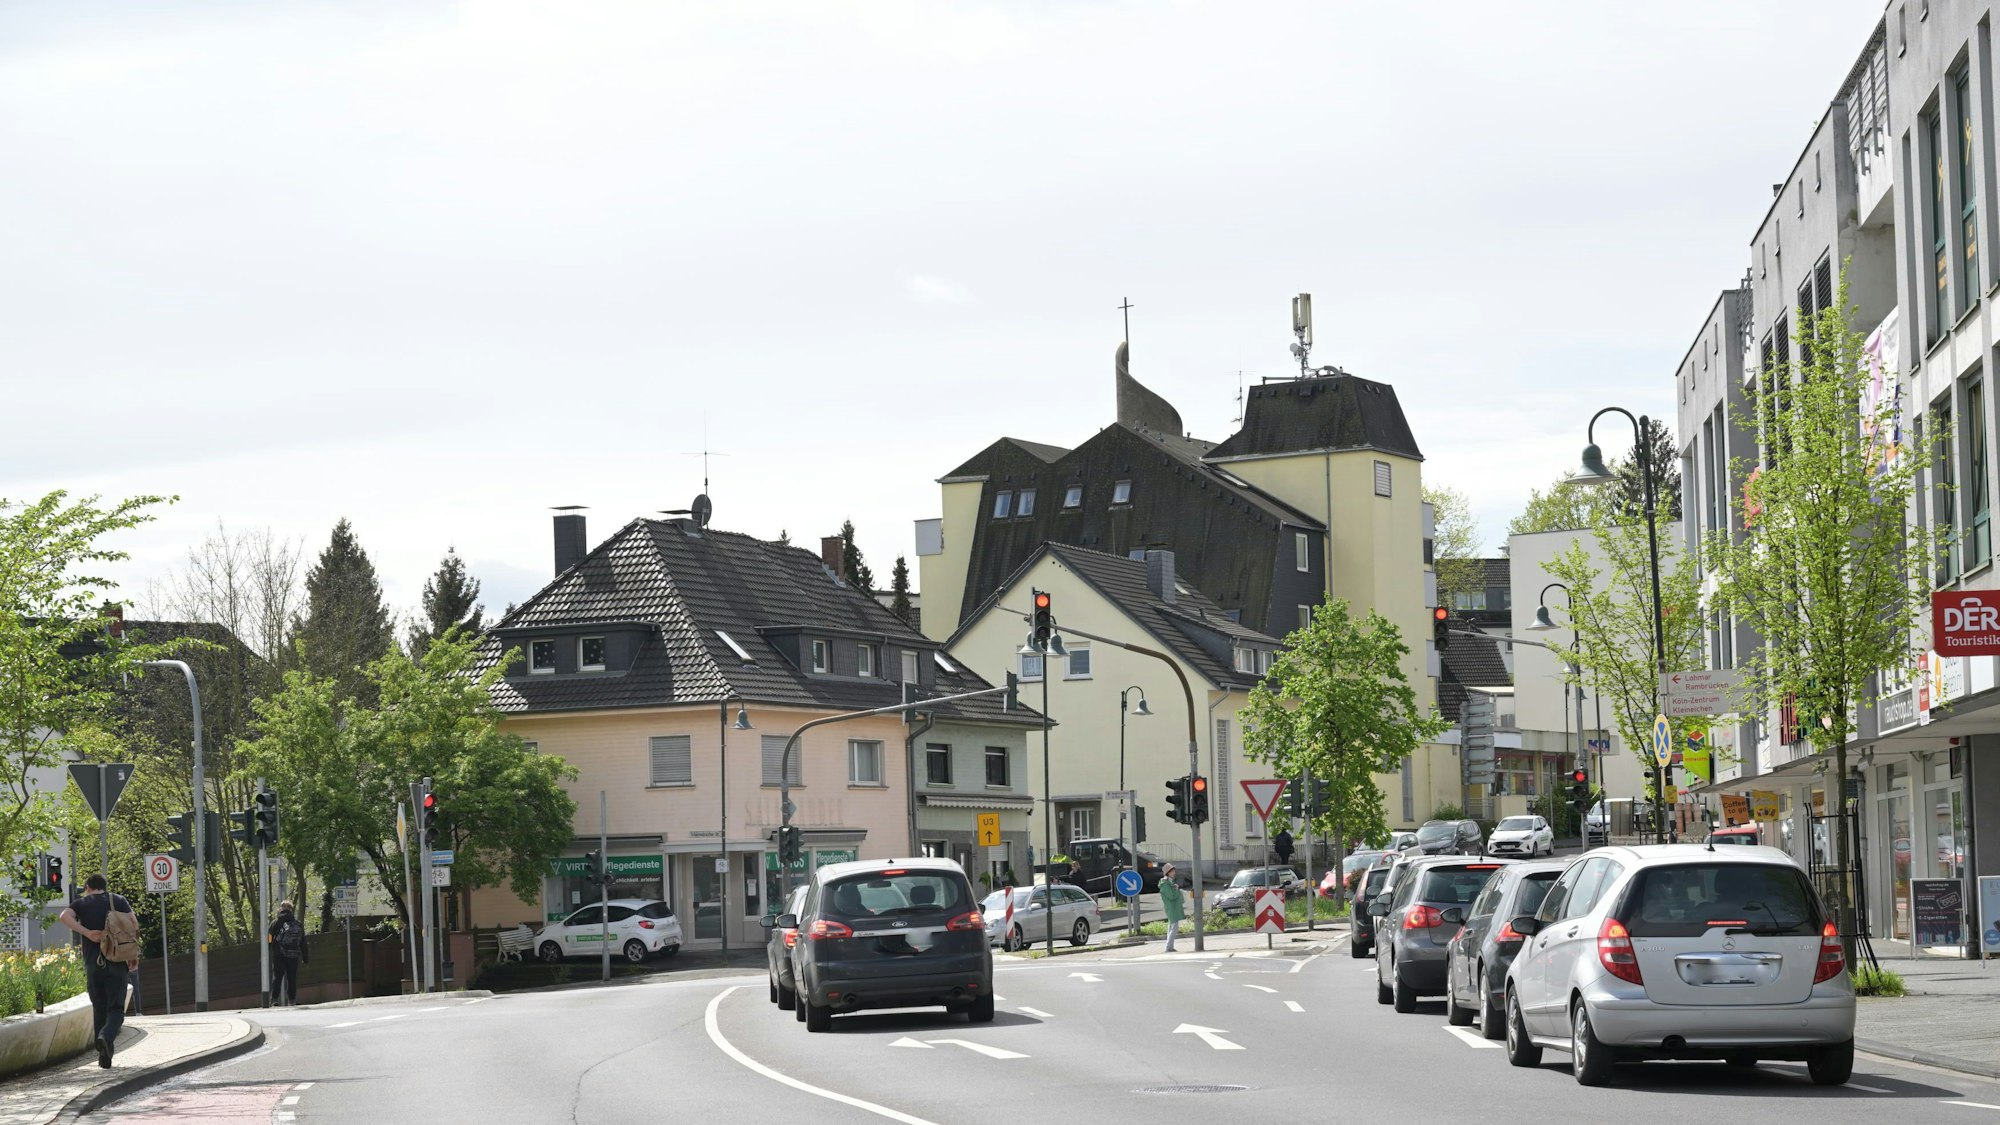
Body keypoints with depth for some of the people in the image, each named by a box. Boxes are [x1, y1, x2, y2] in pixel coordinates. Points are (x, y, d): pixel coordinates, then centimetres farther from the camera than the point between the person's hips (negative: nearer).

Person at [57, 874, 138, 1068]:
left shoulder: (81, 903, 9)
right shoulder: (119, 901, 10)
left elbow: (64, 916, -11)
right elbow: (133, 924, -2)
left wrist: (87, 933, -11)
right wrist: (134, 953, 1)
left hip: (92, 963, 1)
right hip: (116, 963, -1)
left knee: (99, 1008, 11)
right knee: (116, 1008, 0)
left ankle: (103, 1054, 9)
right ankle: (107, 1036, -29)